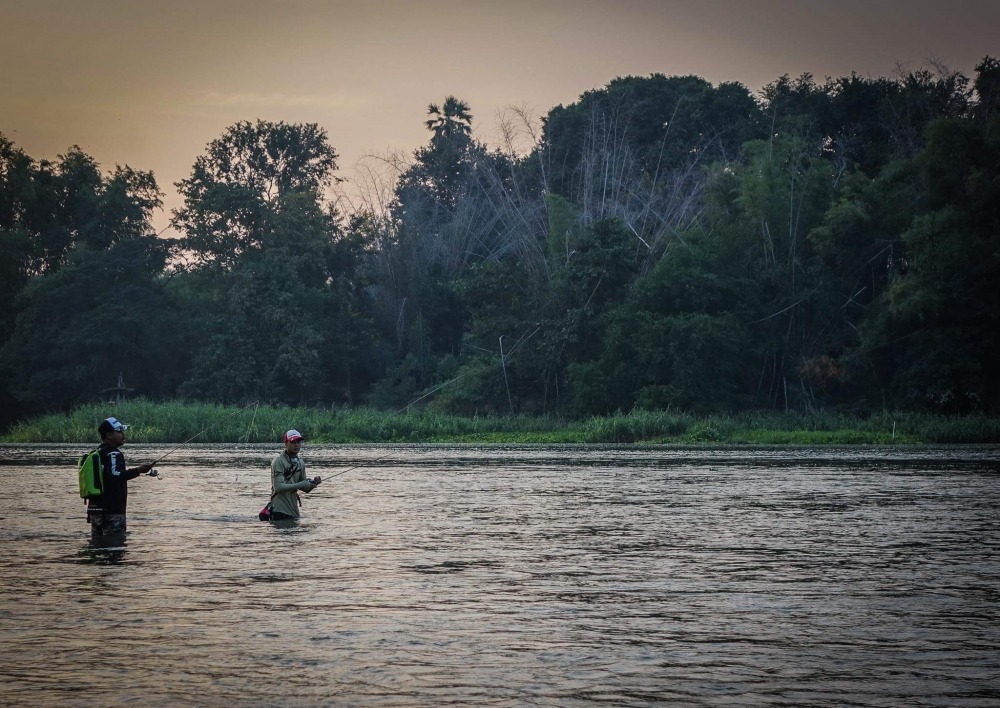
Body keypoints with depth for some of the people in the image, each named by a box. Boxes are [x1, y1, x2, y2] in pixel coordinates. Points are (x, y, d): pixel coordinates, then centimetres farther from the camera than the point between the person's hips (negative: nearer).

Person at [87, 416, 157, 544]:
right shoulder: (113, 453, -11)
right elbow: (115, 475, -27)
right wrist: (138, 470, -26)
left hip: (96, 509, 9)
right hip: (112, 510, -9)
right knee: (115, 544, -9)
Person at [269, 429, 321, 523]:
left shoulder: (300, 462, 13)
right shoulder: (278, 461, -9)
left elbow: (305, 489, 18)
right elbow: (278, 487, -19)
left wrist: (313, 482, -3)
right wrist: (300, 485, -21)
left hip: (294, 511, 7)